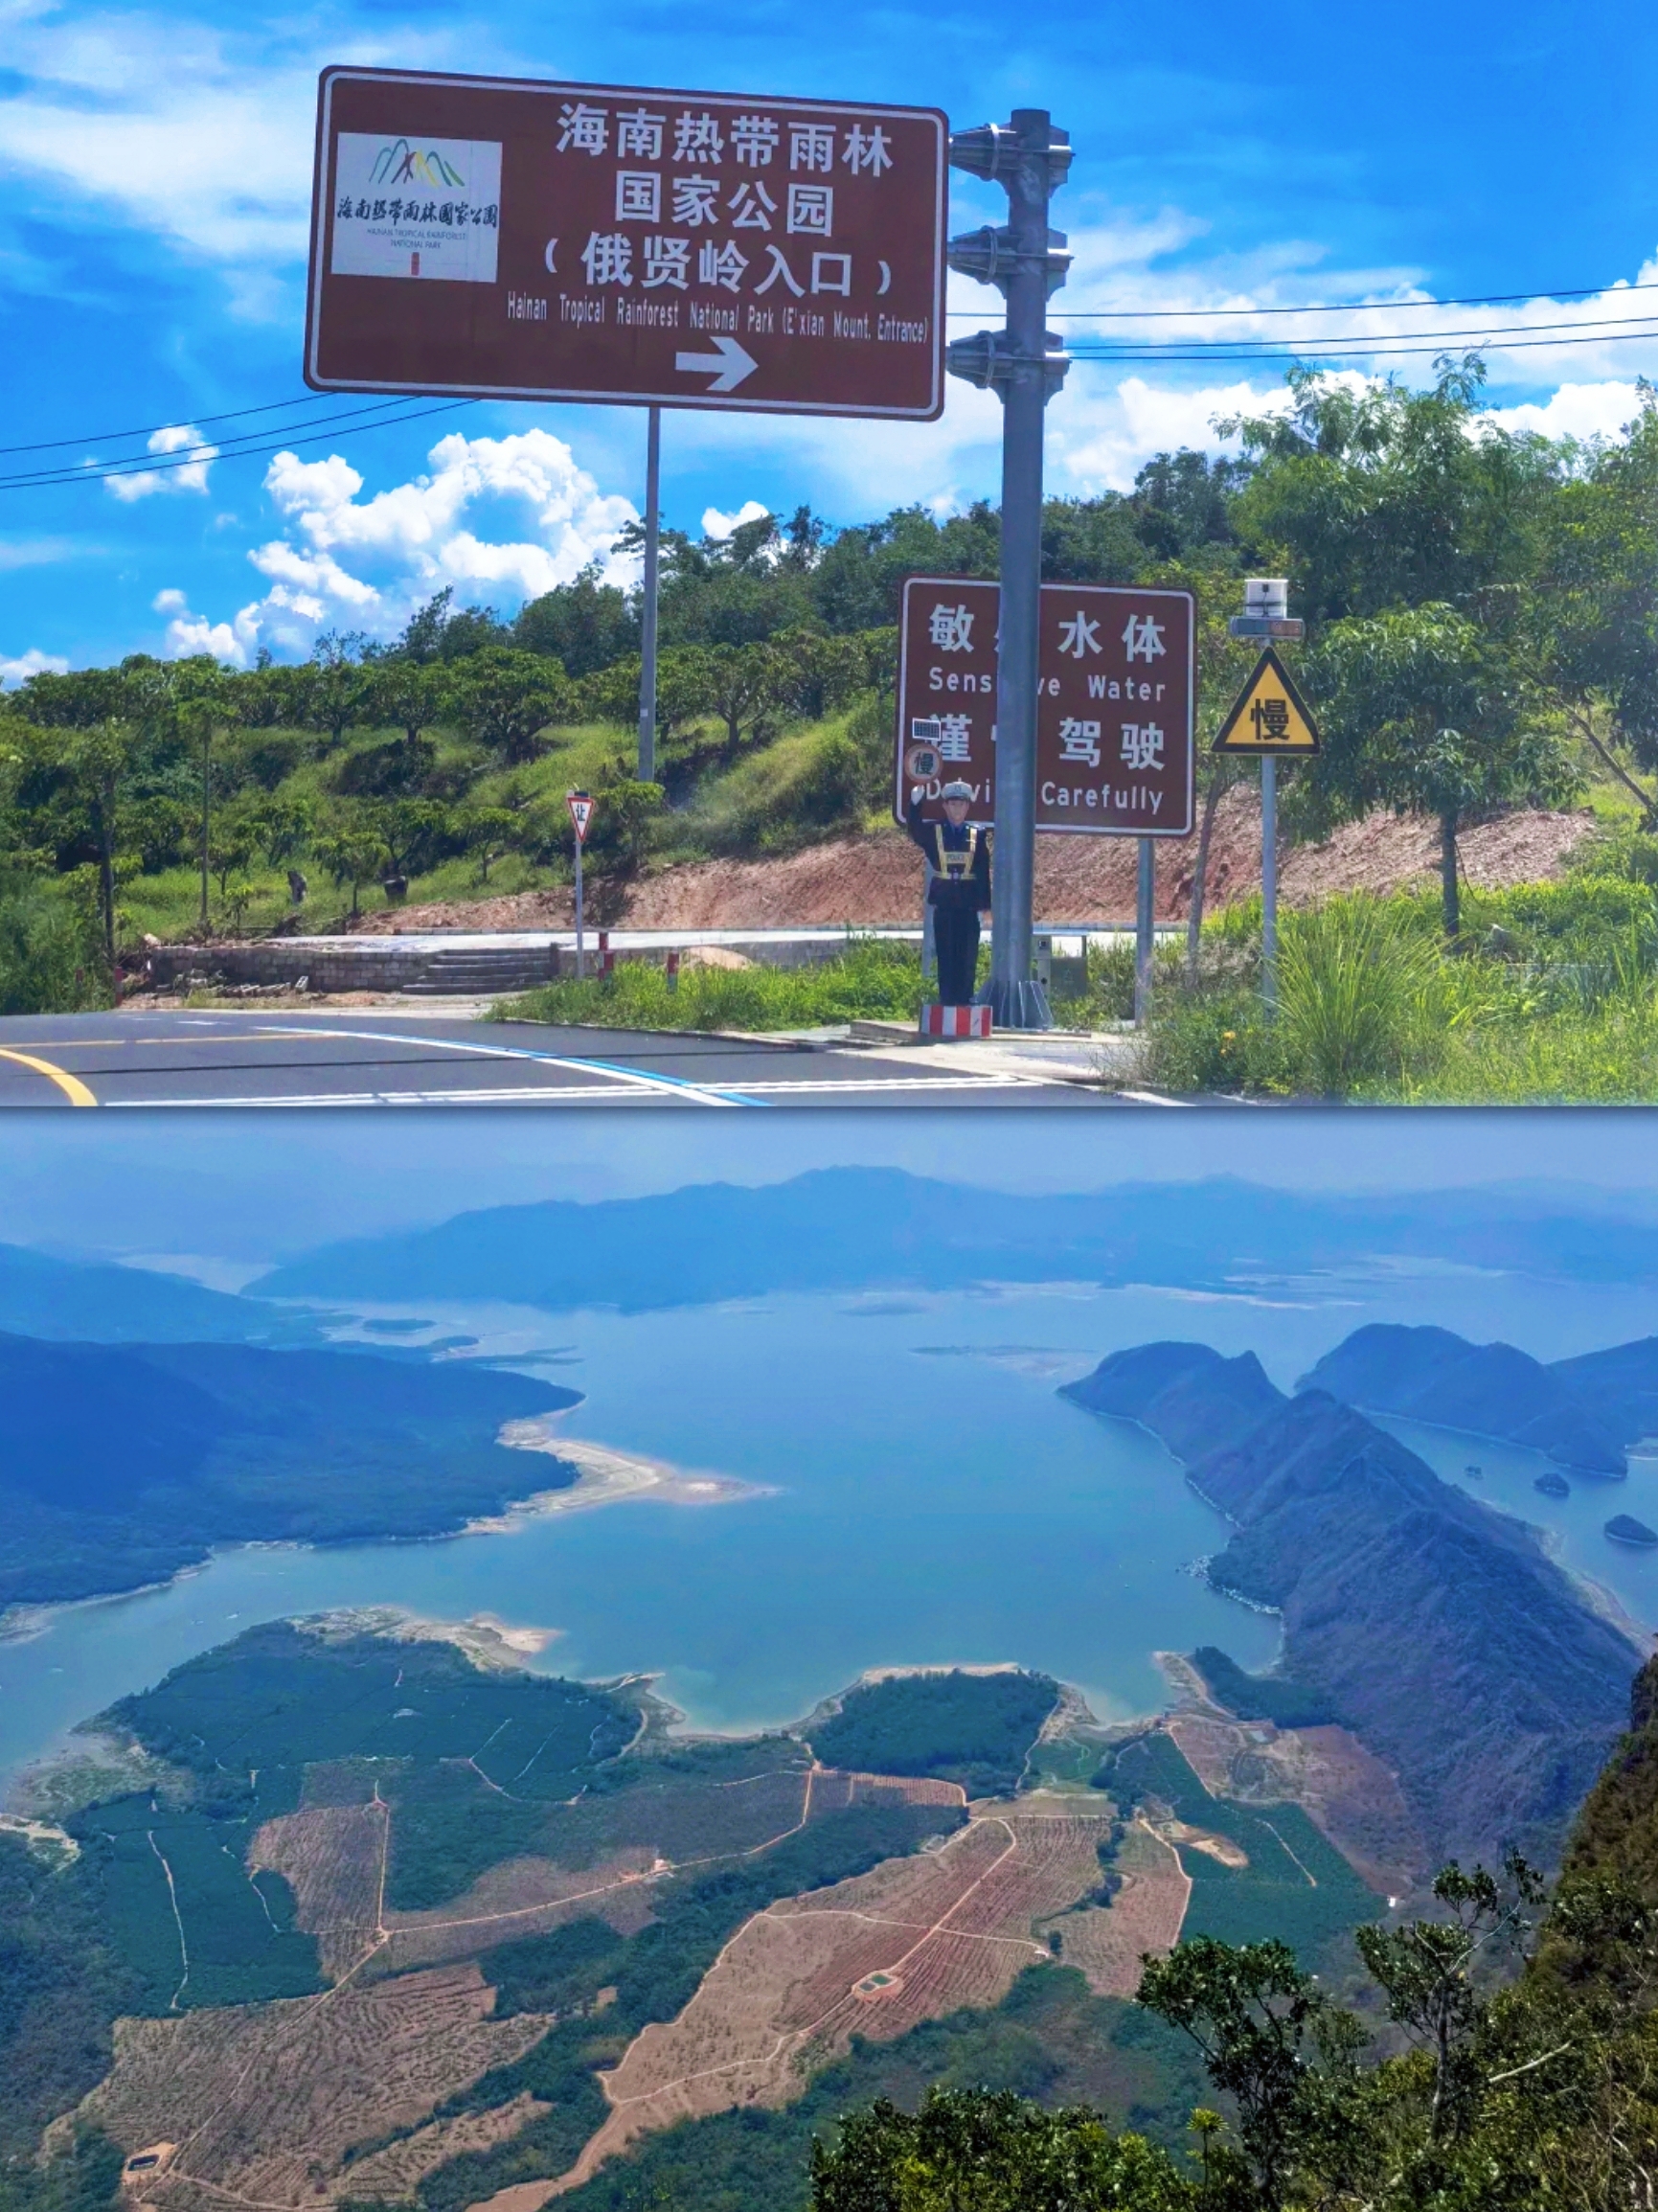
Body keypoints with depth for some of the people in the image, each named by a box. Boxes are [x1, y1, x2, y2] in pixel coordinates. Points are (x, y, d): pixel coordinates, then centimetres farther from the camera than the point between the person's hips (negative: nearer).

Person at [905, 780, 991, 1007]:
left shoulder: (978, 833, 4)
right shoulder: (933, 831, 6)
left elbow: (984, 871, 2)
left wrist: (983, 904, -3)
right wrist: (915, 802, -24)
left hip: (968, 904, 0)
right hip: (943, 903, 0)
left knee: (967, 956, 2)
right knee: (945, 955, 4)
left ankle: (964, 1001, 9)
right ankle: (946, 1001, 9)